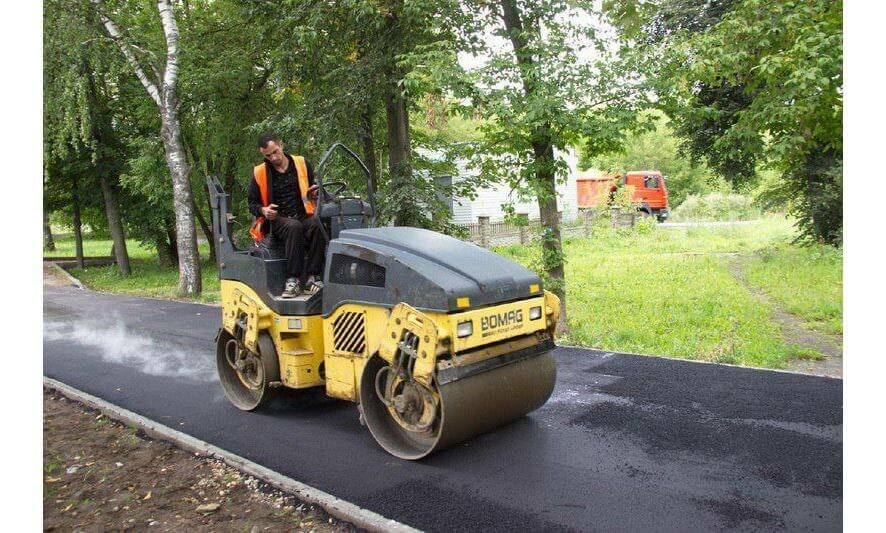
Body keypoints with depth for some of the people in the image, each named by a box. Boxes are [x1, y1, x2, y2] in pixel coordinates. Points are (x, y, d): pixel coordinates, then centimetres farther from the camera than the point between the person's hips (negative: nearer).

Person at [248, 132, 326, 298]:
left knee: (317, 224, -35)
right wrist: (263, 210, -7)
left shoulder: (302, 164, 12)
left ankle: (312, 278, -32)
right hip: (278, 221, -1)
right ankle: (293, 279, -35)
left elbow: (314, 190, 24)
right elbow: (252, 203, 16)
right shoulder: (259, 173, 9)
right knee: (294, 227, -38)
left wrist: (314, 194, -2)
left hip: (304, 216, 1)